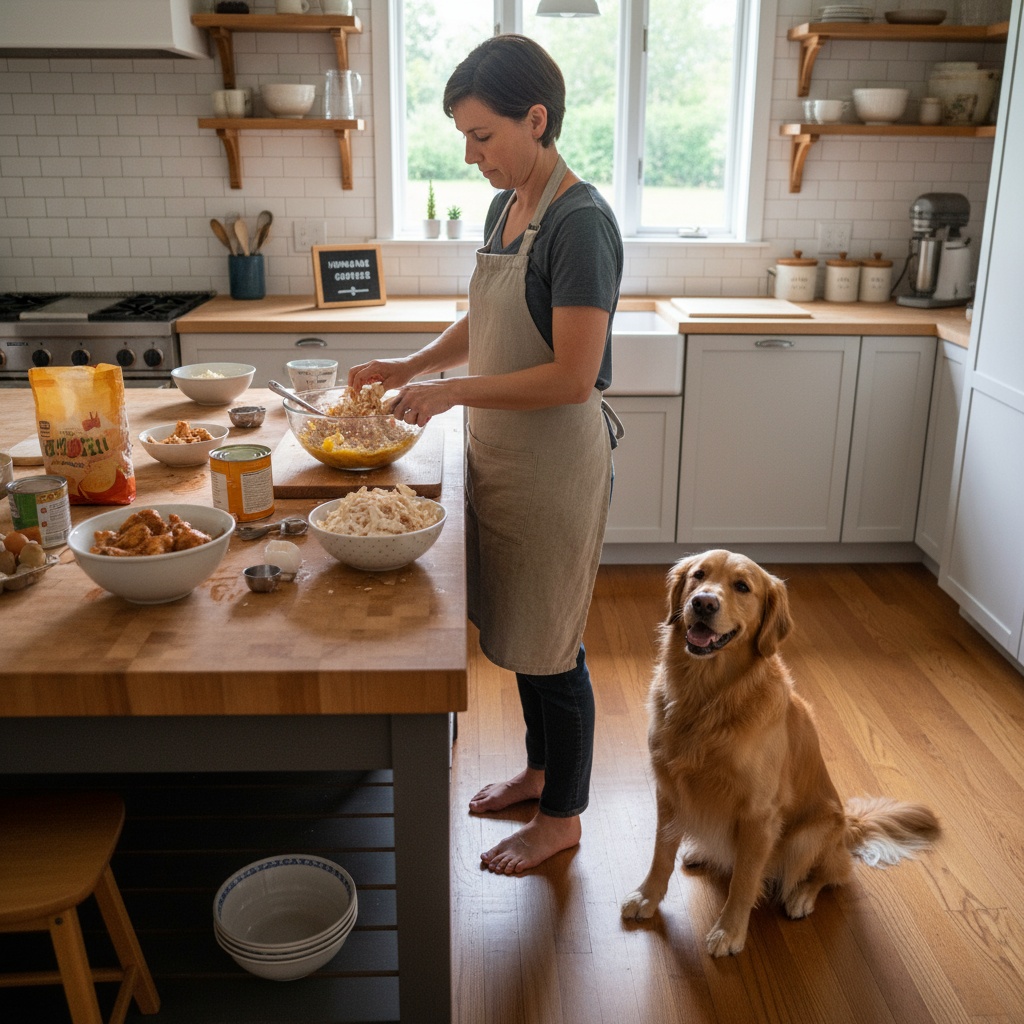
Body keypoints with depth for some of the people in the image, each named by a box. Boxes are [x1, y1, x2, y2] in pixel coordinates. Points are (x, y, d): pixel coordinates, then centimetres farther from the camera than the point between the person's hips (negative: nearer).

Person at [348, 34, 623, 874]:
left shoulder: (579, 223, -20)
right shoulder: (506, 207, 8)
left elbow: (573, 375, -25)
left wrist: (451, 392, -21)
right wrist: (410, 367, 4)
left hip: (555, 462, -9)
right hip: (500, 454, 9)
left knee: (550, 648, 6)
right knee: (516, 630, 21)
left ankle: (562, 816, 27)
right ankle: (540, 768, 43)